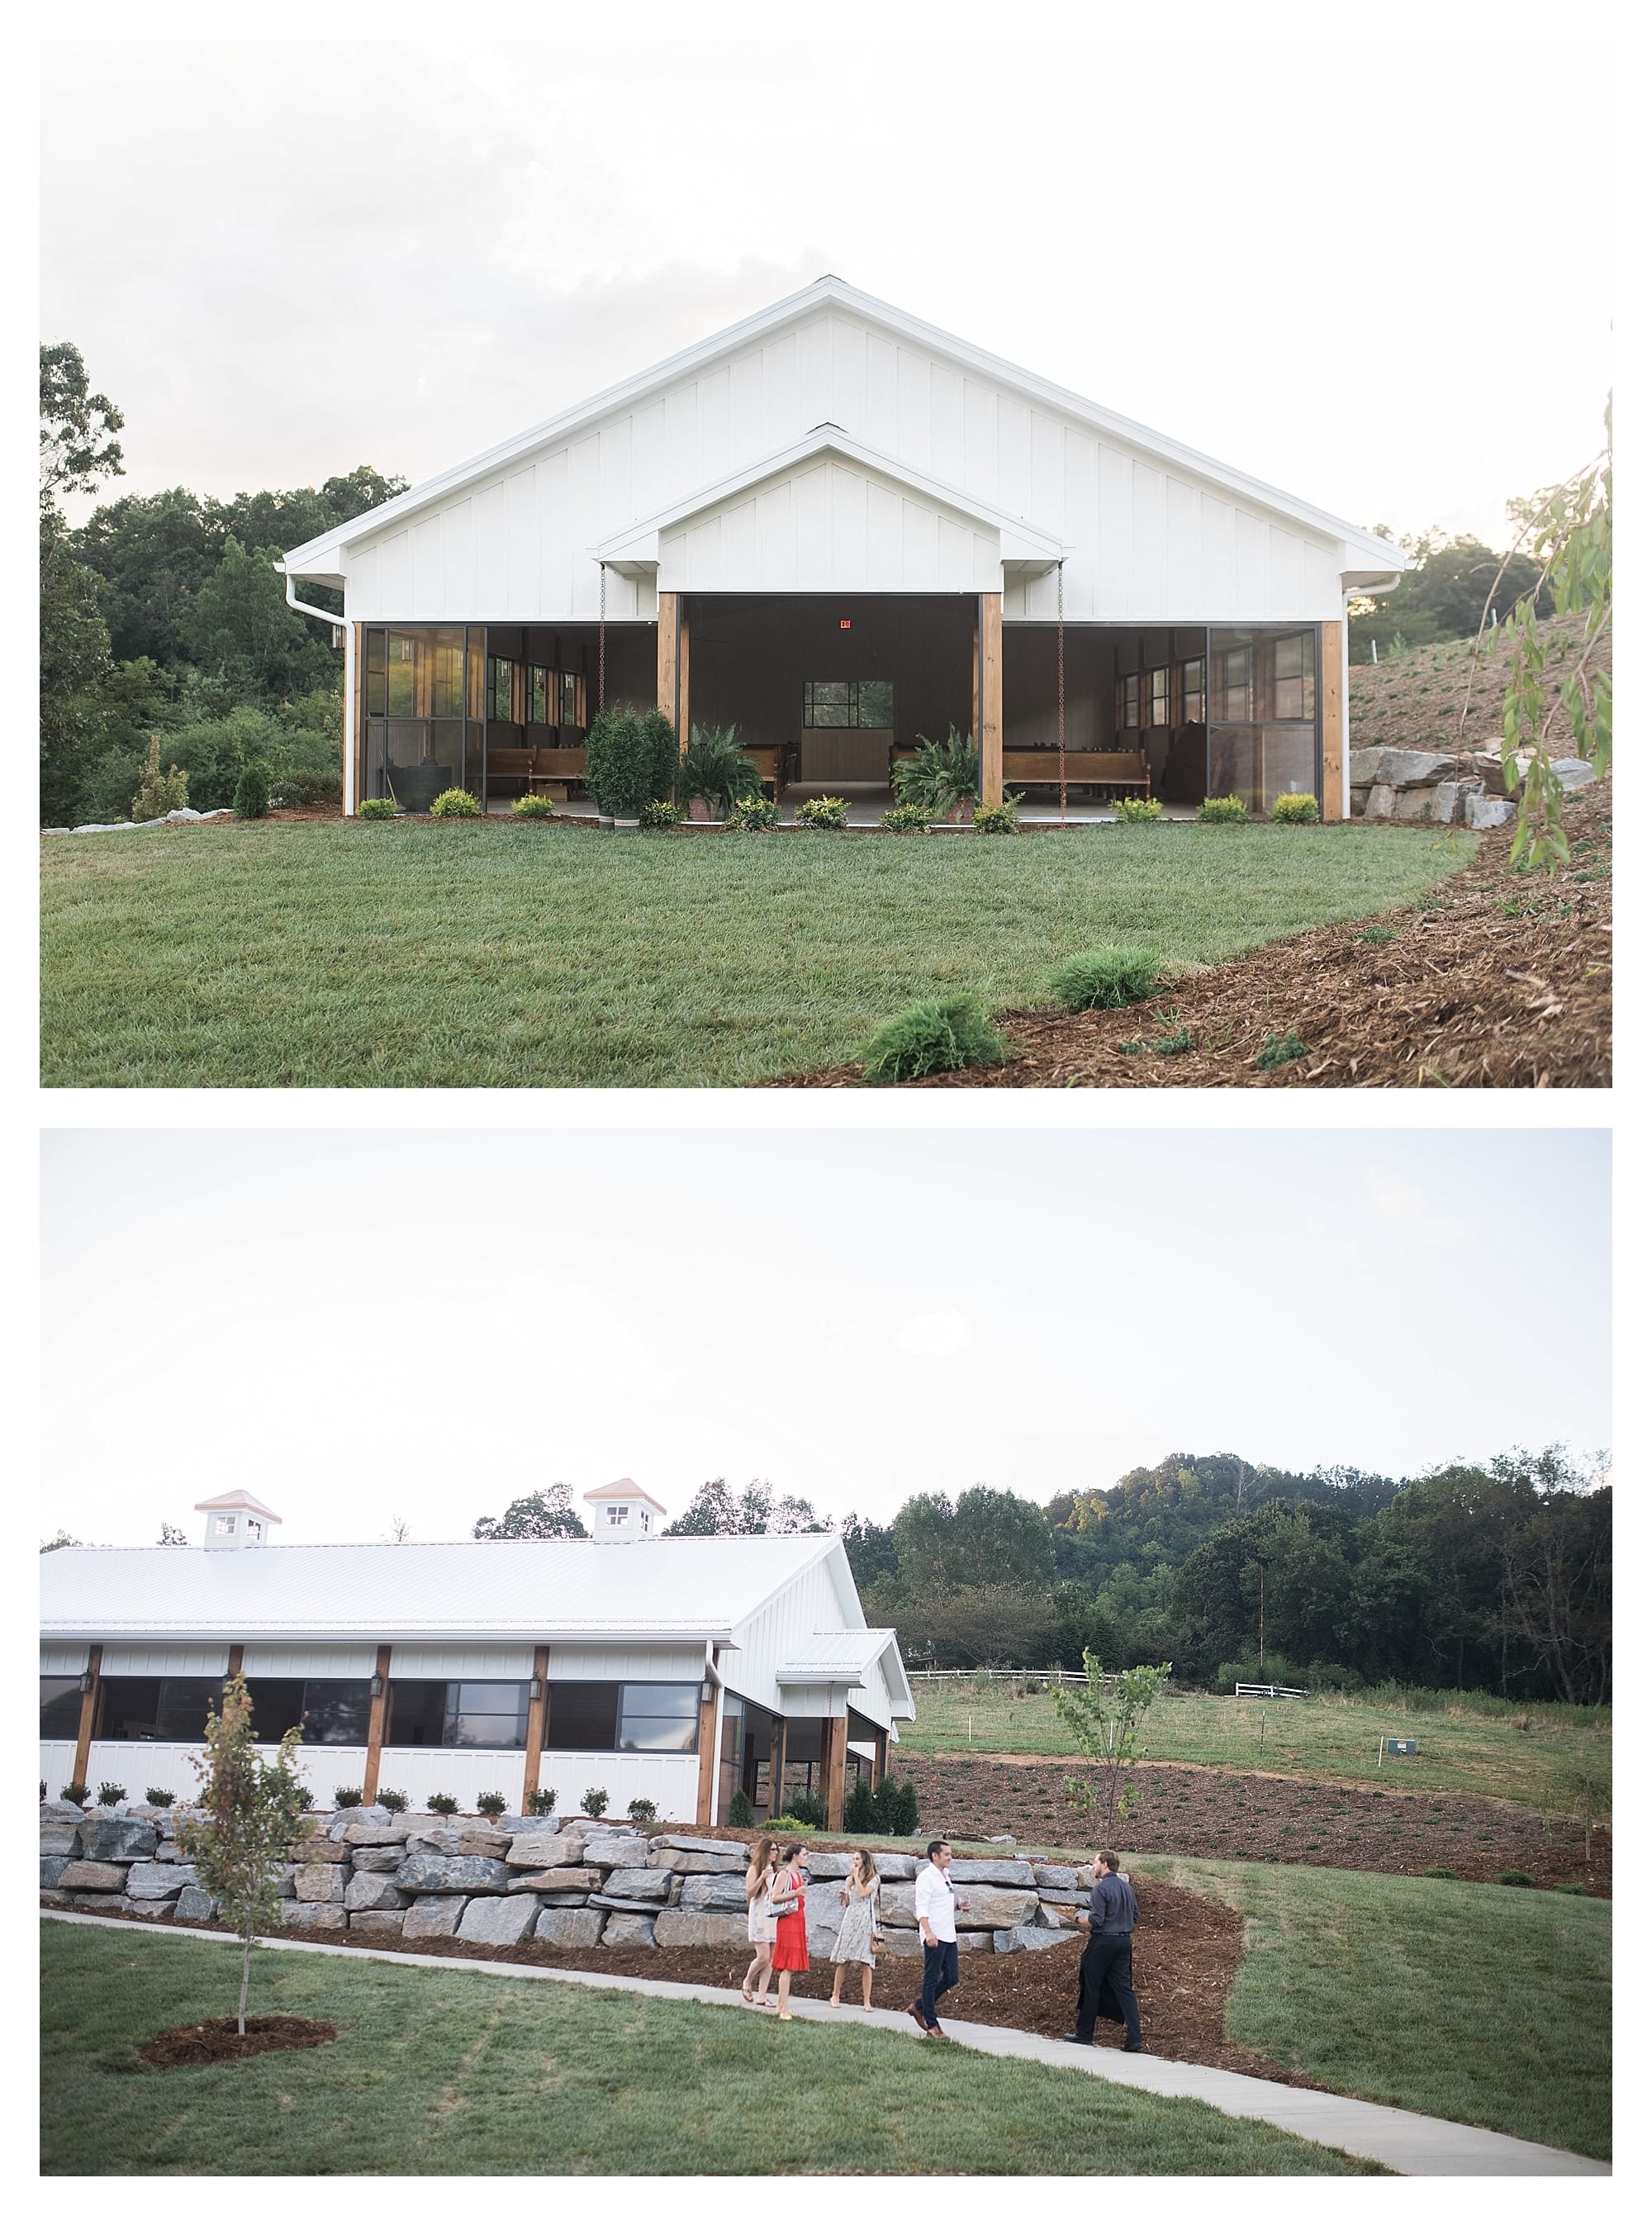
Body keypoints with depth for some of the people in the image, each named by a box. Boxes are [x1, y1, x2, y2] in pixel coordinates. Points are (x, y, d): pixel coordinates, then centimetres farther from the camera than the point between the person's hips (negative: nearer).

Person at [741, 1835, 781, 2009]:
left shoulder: (774, 1871, 16)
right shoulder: (755, 1869, -2)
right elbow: (749, 1893, -10)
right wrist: (761, 1878, -23)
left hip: (774, 1916, 6)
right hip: (759, 1916, -6)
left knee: (770, 1959, 2)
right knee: (763, 1956, -12)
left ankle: (762, 1996, 5)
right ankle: (747, 1982, 14)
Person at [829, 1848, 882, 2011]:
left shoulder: (873, 1879, 2)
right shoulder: (850, 1879, 16)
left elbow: (863, 1893, -14)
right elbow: (846, 1903, 16)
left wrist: (856, 1876, -5)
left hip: (865, 1921, -4)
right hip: (850, 1919, 4)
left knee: (866, 1963, -5)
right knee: (843, 1961, 3)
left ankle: (867, 2001, -4)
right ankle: (836, 1995, 13)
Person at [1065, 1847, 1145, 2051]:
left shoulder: (1100, 1889, -15)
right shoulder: (1128, 1887, 8)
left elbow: (1097, 1920, -20)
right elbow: (1134, 1917, 14)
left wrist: (1083, 1919, -1)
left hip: (1103, 1941, -7)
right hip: (1124, 1942, 7)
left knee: (1091, 1987, 7)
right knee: (1124, 1988, 5)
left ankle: (1084, 2033, 16)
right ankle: (1134, 2039, -3)